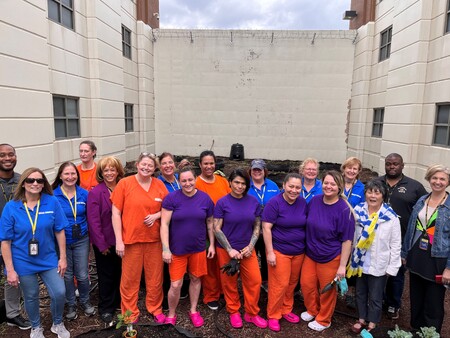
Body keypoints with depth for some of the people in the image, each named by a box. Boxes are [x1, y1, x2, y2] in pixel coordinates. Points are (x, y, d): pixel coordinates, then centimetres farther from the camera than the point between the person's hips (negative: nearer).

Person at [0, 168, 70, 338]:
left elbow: (59, 231, -4)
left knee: (59, 293, 1)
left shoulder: (52, 202, -11)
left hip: (49, 259, 1)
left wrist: (62, 258, -3)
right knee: (31, 297, 16)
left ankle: (58, 324, 31)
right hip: (23, 263, 0)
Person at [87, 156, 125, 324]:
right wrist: (101, 244, -13)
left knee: (120, 273, 16)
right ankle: (106, 308, 30)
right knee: (106, 275, 11)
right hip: (105, 243, -3)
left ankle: (119, 302, 37)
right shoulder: (95, 193, -12)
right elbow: (93, 221, -13)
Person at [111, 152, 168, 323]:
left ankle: (155, 309, 36)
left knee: (155, 278, 14)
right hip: (131, 239, -2)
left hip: (154, 239, 3)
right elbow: (116, 213, -5)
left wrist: (156, 215, -10)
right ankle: (130, 314, 30)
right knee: (130, 279, 9)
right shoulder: (124, 183, -6)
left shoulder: (159, 185, 1)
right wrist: (119, 240, -9)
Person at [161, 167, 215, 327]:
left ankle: (193, 311, 37)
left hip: (198, 248, 3)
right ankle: (171, 314, 27)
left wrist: (212, 244, 6)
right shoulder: (171, 198, -11)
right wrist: (166, 249, -13)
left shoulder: (205, 198, -4)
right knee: (176, 285, 1)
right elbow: (164, 224, -10)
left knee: (195, 279, 16)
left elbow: (210, 223, 6)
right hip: (177, 249, -2)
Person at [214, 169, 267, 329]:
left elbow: (257, 227, 4)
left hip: (247, 249, 2)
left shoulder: (254, 202, -2)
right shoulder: (222, 202, -10)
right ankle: (234, 312, 32)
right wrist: (230, 249, -15)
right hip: (226, 249, -2)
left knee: (254, 280, 3)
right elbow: (217, 229, -10)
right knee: (229, 282, 10)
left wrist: (250, 247, -8)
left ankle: (252, 313, 24)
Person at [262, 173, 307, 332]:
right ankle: (273, 315, 21)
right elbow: (266, 228, -16)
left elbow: (306, 225, 11)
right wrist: (270, 252, -18)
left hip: (299, 251, 5)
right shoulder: (274, 203, -16)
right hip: (279, 251, -5)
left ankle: (286, 310, 36)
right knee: (279, 284, 1)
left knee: (292, 283, 16)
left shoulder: (303, 202, 0)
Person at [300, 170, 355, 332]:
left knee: (327, 290, 14)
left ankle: (323, 320, 37)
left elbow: (347, 240, -16)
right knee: (306, 284, 15)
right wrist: (308, 247, 13)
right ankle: (312, 310, 43)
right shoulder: (314, 200, -6)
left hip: (331, 258, -5)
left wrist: (342, 265, -14)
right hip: (310, 253, 5)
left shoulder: (344, 209, -20)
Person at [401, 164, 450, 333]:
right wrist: (404, 253, 12)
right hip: (416, 257, 5)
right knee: (415, 300, 18)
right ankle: (415, 330, 37)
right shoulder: (421, 201, 4)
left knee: (433, 306, 10)